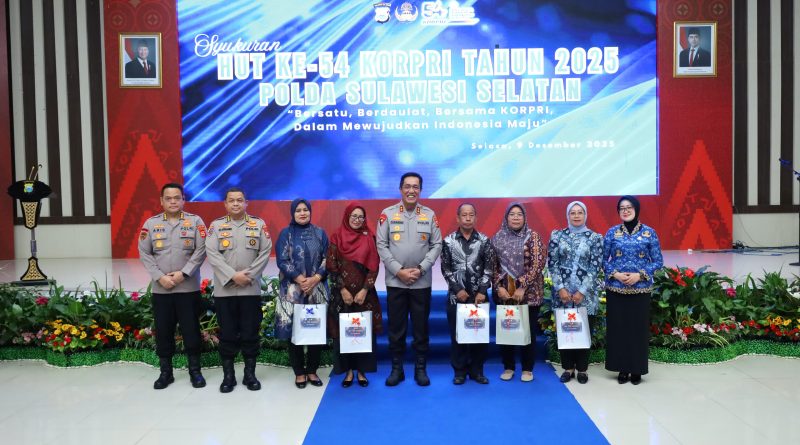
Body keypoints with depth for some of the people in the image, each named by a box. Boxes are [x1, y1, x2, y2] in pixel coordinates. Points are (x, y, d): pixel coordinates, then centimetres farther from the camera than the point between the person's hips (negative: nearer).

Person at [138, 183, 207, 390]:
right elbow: (144, 253, 2)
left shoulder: (195, 221, 0)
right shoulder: (151, 223, 5)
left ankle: (195, 371, 16)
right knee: (163, 331, 9)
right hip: (161, 289, 2)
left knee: (191, 330, 4)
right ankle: (165, 372, 21)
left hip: (189, 288, -2)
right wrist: (160, 277, -9)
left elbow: (201, 251, -6)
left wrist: (183, 273, -14)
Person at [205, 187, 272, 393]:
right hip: (224, 290, 0)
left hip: (251, 289, 0)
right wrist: (232, 275, -15)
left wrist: (249, 274, -12)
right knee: (227, 334, 6)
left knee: (250, 333, 6)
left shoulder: (259, 224, 5)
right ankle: (228, 376, 16)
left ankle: (249, 374, 17)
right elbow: (212, 254, -5)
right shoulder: (216, 225, 4)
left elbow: (265, 252, -1)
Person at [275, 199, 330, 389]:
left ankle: (312, 370, 15)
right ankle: (299, 372, 11)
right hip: (293, 289, -2)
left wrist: (315, 279, -10)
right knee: (294, 330, -2)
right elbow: (282, 261, -4)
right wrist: (301, 280, -13)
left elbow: (327, 260, 5)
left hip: (317, 289, 2)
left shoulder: (320, 233, 9)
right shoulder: (286, 234, 4)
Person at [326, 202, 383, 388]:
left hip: (365, 293, 1)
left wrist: (364, 290, -10)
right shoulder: (337, 237, 1)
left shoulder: (370, 237, 3)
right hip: (342, 293, 0)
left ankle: (361, 370, 15)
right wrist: (343, 290, -9)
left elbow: (374, 267, -2)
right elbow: (331, 266, -3)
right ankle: (348, 371, 15)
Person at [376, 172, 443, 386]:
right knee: (396, 327, 6)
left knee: (421, 327, 8)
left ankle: (420, 368, 20)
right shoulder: (387, 214, 0)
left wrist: (420, 269, -10)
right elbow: (381, 246, -3)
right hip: (395, 281, -1)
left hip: (422, 282, 1)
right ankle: (396, 368, 19)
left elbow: (437, 245, 2)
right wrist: (399, 271, -11)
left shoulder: (430, 215, 4)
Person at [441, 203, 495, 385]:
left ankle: (476, 370, 17)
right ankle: (459, 370, 15)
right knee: (457, 333, 3)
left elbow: (489, 268, -1)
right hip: (456, 295, 0)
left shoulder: (484, 241, 2)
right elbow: (446, 269, 0)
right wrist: (458, 289, -8)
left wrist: (482, 291, -8)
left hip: (479, 295, 0)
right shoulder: (448, 241, 1)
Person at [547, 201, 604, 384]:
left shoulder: (595, 237, 1)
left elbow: (595, 267, -4)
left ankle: (582, 369, 19)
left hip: (586, 293, -1)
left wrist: (582, 291, -11)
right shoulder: (557, 235, 4)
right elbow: (552, 264, 0)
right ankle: (568, 368, 20)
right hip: (562, 292, 1)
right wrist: (560, 288, -9)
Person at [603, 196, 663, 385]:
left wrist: (640, 275, -13)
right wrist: (615, 274, -12)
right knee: (618, 328, 5)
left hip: (641, 289, -1)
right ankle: (623, 369, 18)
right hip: (616, 289, 1)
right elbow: (603, 259, 5)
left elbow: (658, 261, 1)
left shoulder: (649, 232, 0)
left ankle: (637, 370, 18)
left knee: (639, 328, 4)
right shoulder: (612, 232, 2)